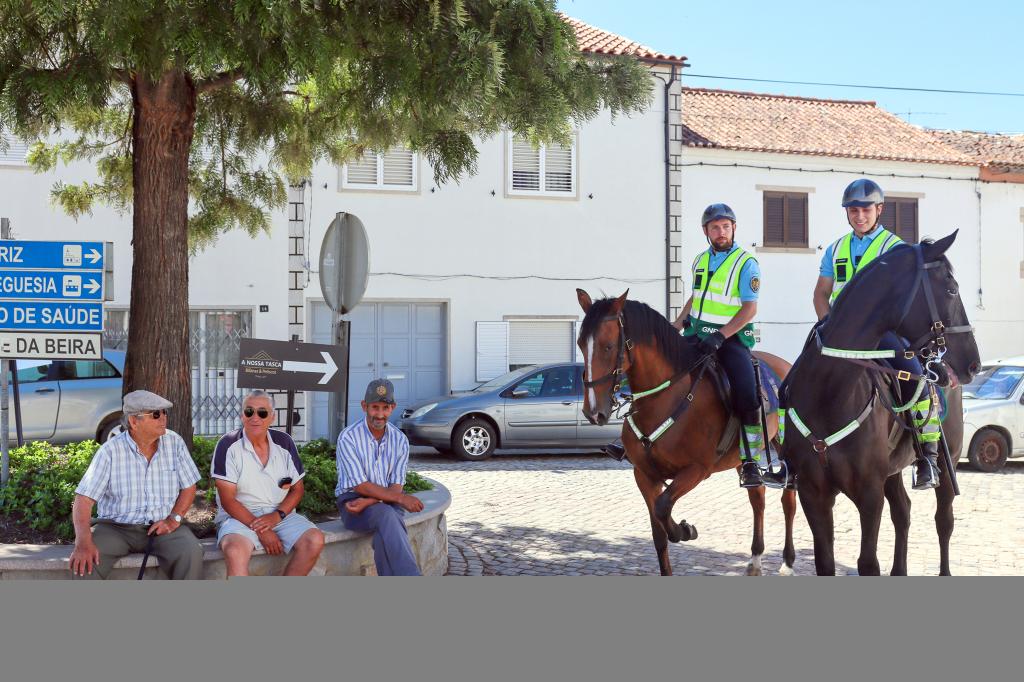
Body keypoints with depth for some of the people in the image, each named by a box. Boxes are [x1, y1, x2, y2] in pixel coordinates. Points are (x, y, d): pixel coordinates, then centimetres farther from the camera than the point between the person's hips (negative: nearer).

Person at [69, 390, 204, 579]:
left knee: (191, 553, -28)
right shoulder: (110, 451, -8)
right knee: (84, 560, -29)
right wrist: (83, 542, -28)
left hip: (162, 527, 1)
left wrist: (174, 519, -9)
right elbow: (84, 499, -13)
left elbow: (188, 487, 9)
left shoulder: (174, 442, 1)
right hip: (116, 527, -1)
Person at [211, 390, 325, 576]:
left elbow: (297, 489, 10)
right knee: (235, 551, -36)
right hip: (239, 517, -4)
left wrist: (277, 515, -10)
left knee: (315, 540, -22)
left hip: (280, 515, 4)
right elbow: (227, 500, -9)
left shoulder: (284, 442, 6)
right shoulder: (228, 444, -5)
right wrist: (261, 531, -17)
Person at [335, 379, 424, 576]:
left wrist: (368, 501, -20)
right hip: (352, 501, -3)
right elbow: (360, 486, -13)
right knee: (386, 515, -35)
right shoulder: (348, 438, -9)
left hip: (388, 504, 3)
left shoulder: (400, 440, 4)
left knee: (385, 534, -33)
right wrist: (402, 498, -21)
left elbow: (396, 487, -1)